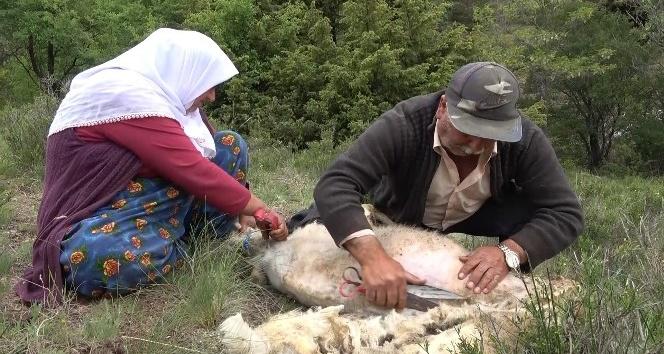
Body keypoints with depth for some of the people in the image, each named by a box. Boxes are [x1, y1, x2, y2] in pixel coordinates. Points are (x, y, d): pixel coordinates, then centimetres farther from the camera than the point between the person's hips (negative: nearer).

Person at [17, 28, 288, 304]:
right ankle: (188, 243, -12)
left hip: (141, 202, 8)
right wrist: (262, 211, -19)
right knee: (98, 261, -43)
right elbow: (192, 170, -27)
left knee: (230, 145, 1)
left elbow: (193, 164, 9)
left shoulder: (162, 92, 4)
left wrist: (239, 207, -2)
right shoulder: (126, 94, -25)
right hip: (95, 217, -8)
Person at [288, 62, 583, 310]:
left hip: (470, 221, 1)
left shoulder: (525, 140, -30)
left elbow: (566, 213, -29)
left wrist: (508, 252, -47)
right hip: (396, 217, -1)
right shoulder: (404, 125, -38)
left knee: (526, 208, -29)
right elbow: (334, 184, -46)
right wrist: (372, 257, -62)